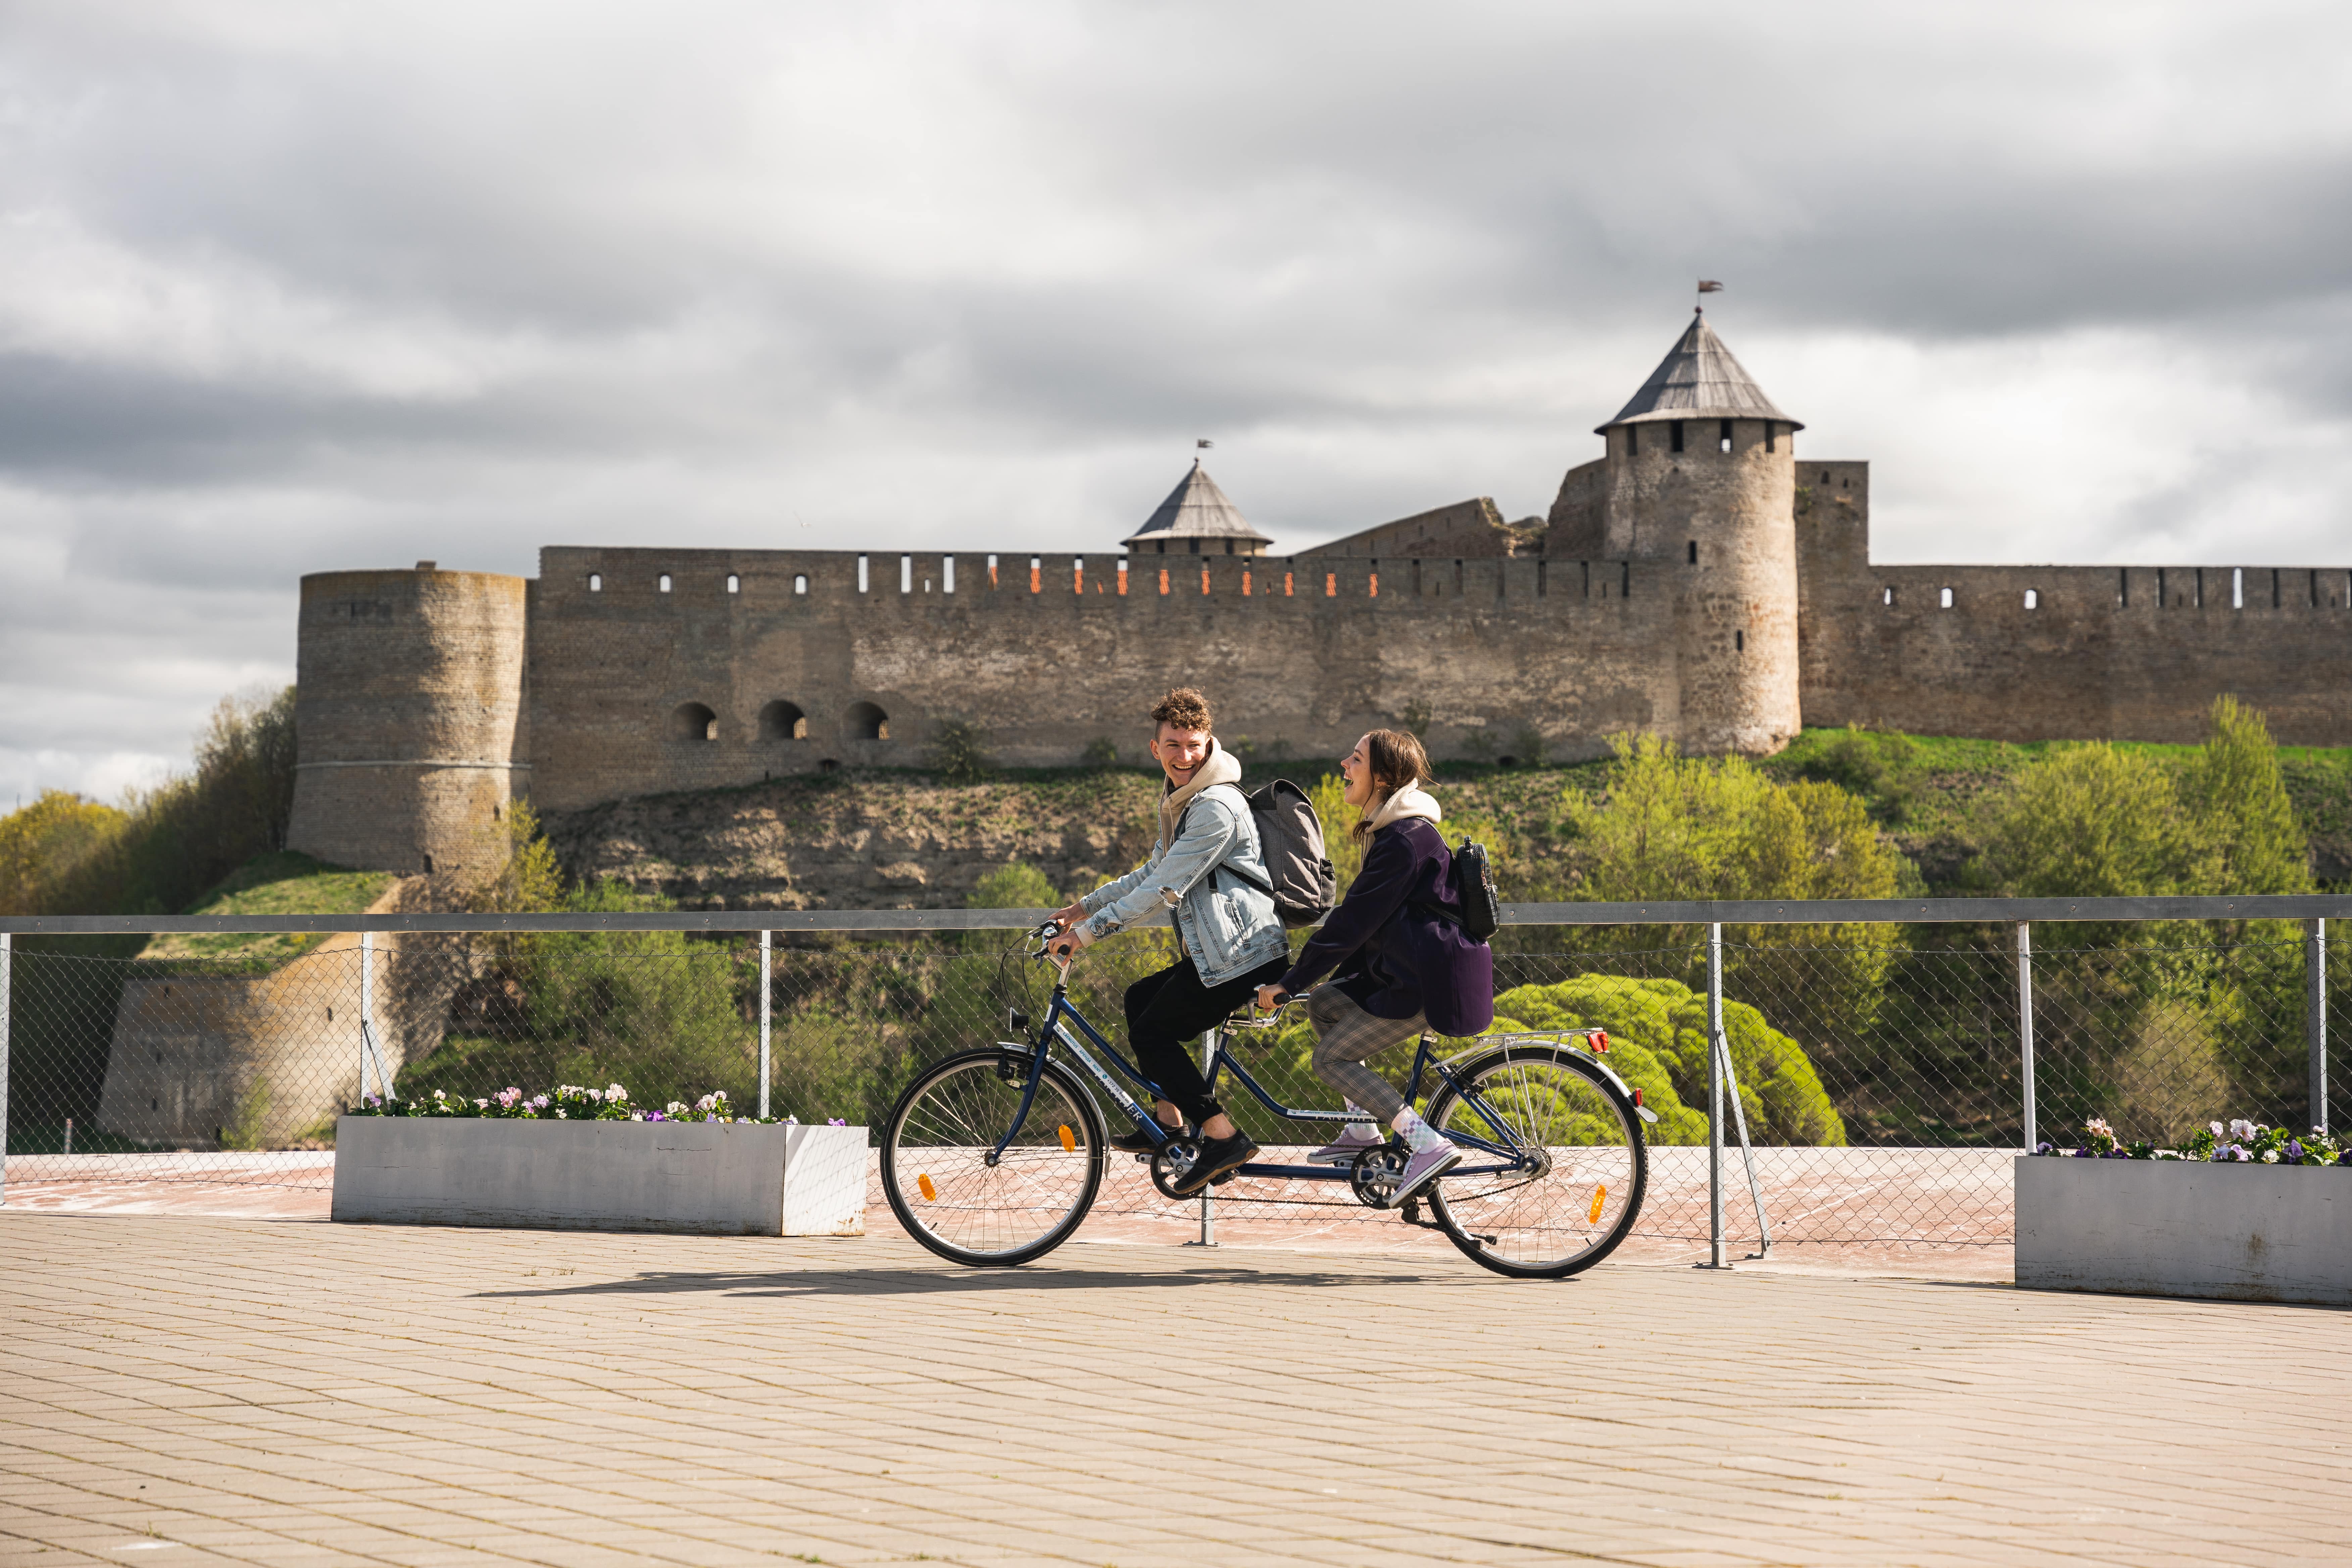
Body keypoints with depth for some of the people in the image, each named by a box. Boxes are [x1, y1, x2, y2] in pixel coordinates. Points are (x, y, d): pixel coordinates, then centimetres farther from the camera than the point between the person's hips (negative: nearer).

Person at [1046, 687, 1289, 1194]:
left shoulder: (1217, 808, -18)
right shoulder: (1180, 800, 16)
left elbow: (1164, 890, -20)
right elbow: (1151, 874, 26)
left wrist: (1089, 931, -16)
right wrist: (1084, 908, 21)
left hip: (1245, 956, -11)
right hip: (1215, 952, 11)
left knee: (1151, 1033, -6)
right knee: (1141, 998, 22)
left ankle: (1223, 1137, -8)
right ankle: (1169, 1119, 25)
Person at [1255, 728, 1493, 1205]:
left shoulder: (1405, 840, -18)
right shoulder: (1391, 830, 15)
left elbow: (1354, 921, -18)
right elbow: (1359, 919, 21)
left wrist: (1289, 982, -12)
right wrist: (1301, 981, 21)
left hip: (1430, 982, -10)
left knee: (1331, 1059, -7)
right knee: (1322, 1003, 16)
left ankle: (1430, 1145, -13)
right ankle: (1362, 1133, 17)